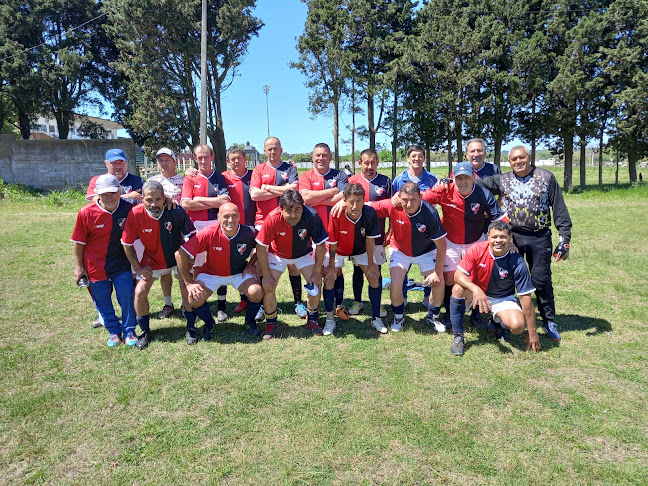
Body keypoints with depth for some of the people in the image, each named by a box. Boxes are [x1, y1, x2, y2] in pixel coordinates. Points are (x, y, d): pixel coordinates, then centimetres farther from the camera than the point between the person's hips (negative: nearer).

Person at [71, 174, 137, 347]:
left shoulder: (128, 209, -11)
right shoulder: (86, 213, -13)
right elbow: (79, 242, -3)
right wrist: (79, 266, 0)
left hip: (122, 265, 0)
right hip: (95, 267, 0)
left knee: (127, 298, 2)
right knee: (103, 302, 11)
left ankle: (129, 331, 20)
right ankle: (114, 331, 29)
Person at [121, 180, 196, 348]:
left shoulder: (176, 211, -28)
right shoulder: (136, 214, -24)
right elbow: (127, 244, -10)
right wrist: (138, 268, -7)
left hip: (178, 256, -1)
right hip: (152, 259, 1)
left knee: (188, 287, -15)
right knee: (140, 292, -7)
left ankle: (190, 328, 9)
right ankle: (145, 332, 17)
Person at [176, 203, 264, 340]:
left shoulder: (248, 233, -21)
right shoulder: (209, 233, -27)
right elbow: (180, 254, -23)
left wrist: (251, 265, -7)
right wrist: (189, 282, -20)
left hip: (239, 273, 1)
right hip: (211, 273, 0)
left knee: (256, 293, -25)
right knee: (195, 299, -22)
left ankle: (250, 320, 10)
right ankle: (209, 323, 13)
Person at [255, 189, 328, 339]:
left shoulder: (312, 216, -32)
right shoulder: (272, 219, -34)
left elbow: (320, 245, -19)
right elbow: (261, 247, -22)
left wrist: (317, 271, -15)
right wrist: (266, 275, -19)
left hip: (303, 254, 1)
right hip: (277, 254, -1)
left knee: (316, 283, -11)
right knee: (268, 287, -13)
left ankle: (312, 320, 12)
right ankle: (271, 323, 10)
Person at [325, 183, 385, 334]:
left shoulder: (370, 213, -29)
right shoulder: (336, 214, -34)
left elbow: (370, 239, -17)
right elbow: (332, 243, -23)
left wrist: (370, 263, -10)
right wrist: (331, 266, -17)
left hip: (360, 250, 2)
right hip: (339, 250, -1)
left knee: (374, 276, -9)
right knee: (329, 277, -15)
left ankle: (376, 318, 7)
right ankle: (330, 319, 1)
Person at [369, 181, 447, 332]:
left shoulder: (430, 213, -31)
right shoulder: (393, 207, -30)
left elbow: (441, 245, -21)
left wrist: (438, 272, -19)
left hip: (426, 251, 0)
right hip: (400, 250, 0)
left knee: (439, 282, -10)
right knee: (395, 284, -16)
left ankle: (433, 317, 20)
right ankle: (398, 317, 14)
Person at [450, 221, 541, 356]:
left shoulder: (517, 262, -21)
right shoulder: (477, 250, -19)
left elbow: (525, 297, -17)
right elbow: (458, 275, -20)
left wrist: (532, 332, -14)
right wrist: (476, 289, -42)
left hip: (503, 299, 0)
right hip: (476, 294, 1)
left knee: (518, 326, -27)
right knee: (458, 289, -32)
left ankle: (500, 323, 13)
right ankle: (458, 337, -17)